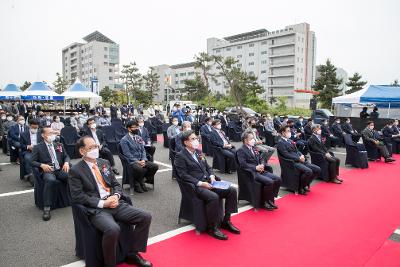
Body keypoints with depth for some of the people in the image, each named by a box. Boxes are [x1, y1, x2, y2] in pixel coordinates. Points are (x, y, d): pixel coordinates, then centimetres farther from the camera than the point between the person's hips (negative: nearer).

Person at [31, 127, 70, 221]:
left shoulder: (59, 145, 20)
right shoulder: (37, 147, 9)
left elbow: (66, 156, 18)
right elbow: (33, 162, 5)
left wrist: (66, 162, -5)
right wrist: (42, 165, -15)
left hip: (60, 170, 3)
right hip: (47, 171, -3)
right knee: (50, 180, -39)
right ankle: (46, 208, -32)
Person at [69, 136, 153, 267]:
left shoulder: (104, 163, 15)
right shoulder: (76, 170, -2)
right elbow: (77, 196, -10)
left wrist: (116, 196, -5)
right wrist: (102, 203, -16)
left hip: (115, 203, 6)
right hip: (96, 209, -6)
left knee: (146, 217, -9)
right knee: (113, 229, -35)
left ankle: (133, 254, 8)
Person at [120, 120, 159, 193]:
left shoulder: (139, 138, 16)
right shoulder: (124, 140, -5)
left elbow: (143, 150, 12)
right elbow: (127, 154, -12)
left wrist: (143, 160, -7)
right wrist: (137, 161, -20)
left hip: (141, 160, 7)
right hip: (131, 161, -6)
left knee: (155, 166, -15)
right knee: (140, 169, -37)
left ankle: (141, 181, 4)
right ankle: (136, 184, -6)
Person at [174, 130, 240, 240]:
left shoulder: (198, 152, 18)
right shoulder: (180, 156, -5)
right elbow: (183, 175, -14)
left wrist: (212, 176, 0)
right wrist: (200, 183, -21)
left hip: (208, 182, 8)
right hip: (195, 186, -7)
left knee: (232, 190, -8)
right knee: (213, 197, -34)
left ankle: (226, 221, 3)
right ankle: (212, 227, -13)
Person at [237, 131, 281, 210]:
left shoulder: (254, 148, 20)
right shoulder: (241, 150, -5)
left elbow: (261, 159, 20)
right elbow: (243, 164, -16)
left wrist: (262, 165, -2)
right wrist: (255, 168, -20)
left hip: (261, 170, 8)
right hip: (252, 173, -8)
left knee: (278, 179, -8)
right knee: (270, 182, -26)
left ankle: (271, 200, 5)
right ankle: (266, 202, -4)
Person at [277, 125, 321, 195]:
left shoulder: (290, 140, 23)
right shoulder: (280, 142, -4)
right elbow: (286, 155, -15)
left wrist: (302, 156, 0)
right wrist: (299, 158, -17)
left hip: (300, 160, 9)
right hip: (292, 162, -9)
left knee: (318, 169, -4)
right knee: (308, 171, -29)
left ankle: (306, 184, 12)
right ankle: (300, 188, -8)